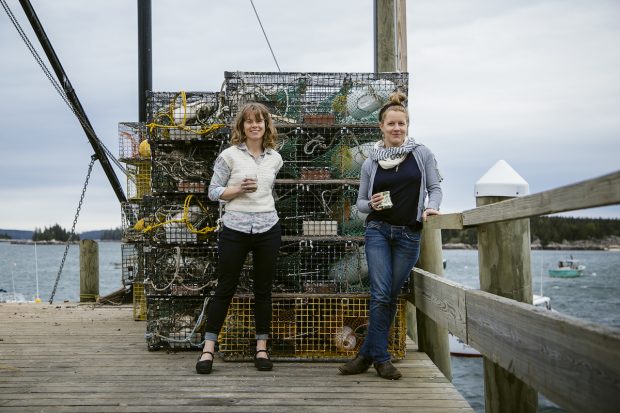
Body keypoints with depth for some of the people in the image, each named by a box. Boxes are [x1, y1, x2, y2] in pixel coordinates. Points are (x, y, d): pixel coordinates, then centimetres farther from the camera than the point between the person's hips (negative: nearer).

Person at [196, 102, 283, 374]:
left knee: (263, 290, 9)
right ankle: (208, 349, 10)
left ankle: (261, 348, 19)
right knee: (225, 289, 2)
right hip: (235, 229, -3)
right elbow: (213, 192, -2)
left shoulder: (275, 158, 7)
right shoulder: (229, 155, -2)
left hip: (268, 229, 3)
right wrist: (239, 189, -15)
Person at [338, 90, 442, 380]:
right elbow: (360, 203, 13)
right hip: (378, 231, 0)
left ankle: (368, 354, 13)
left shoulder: (422, 154, 3)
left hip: (408, 234, 0)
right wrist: (372, 204, -9)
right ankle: (381, 358, 0)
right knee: (380, 295, -10)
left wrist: (431, 207, -12)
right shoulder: (370, 163, 6)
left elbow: (434, 187, 8)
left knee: (390, 297, 3)